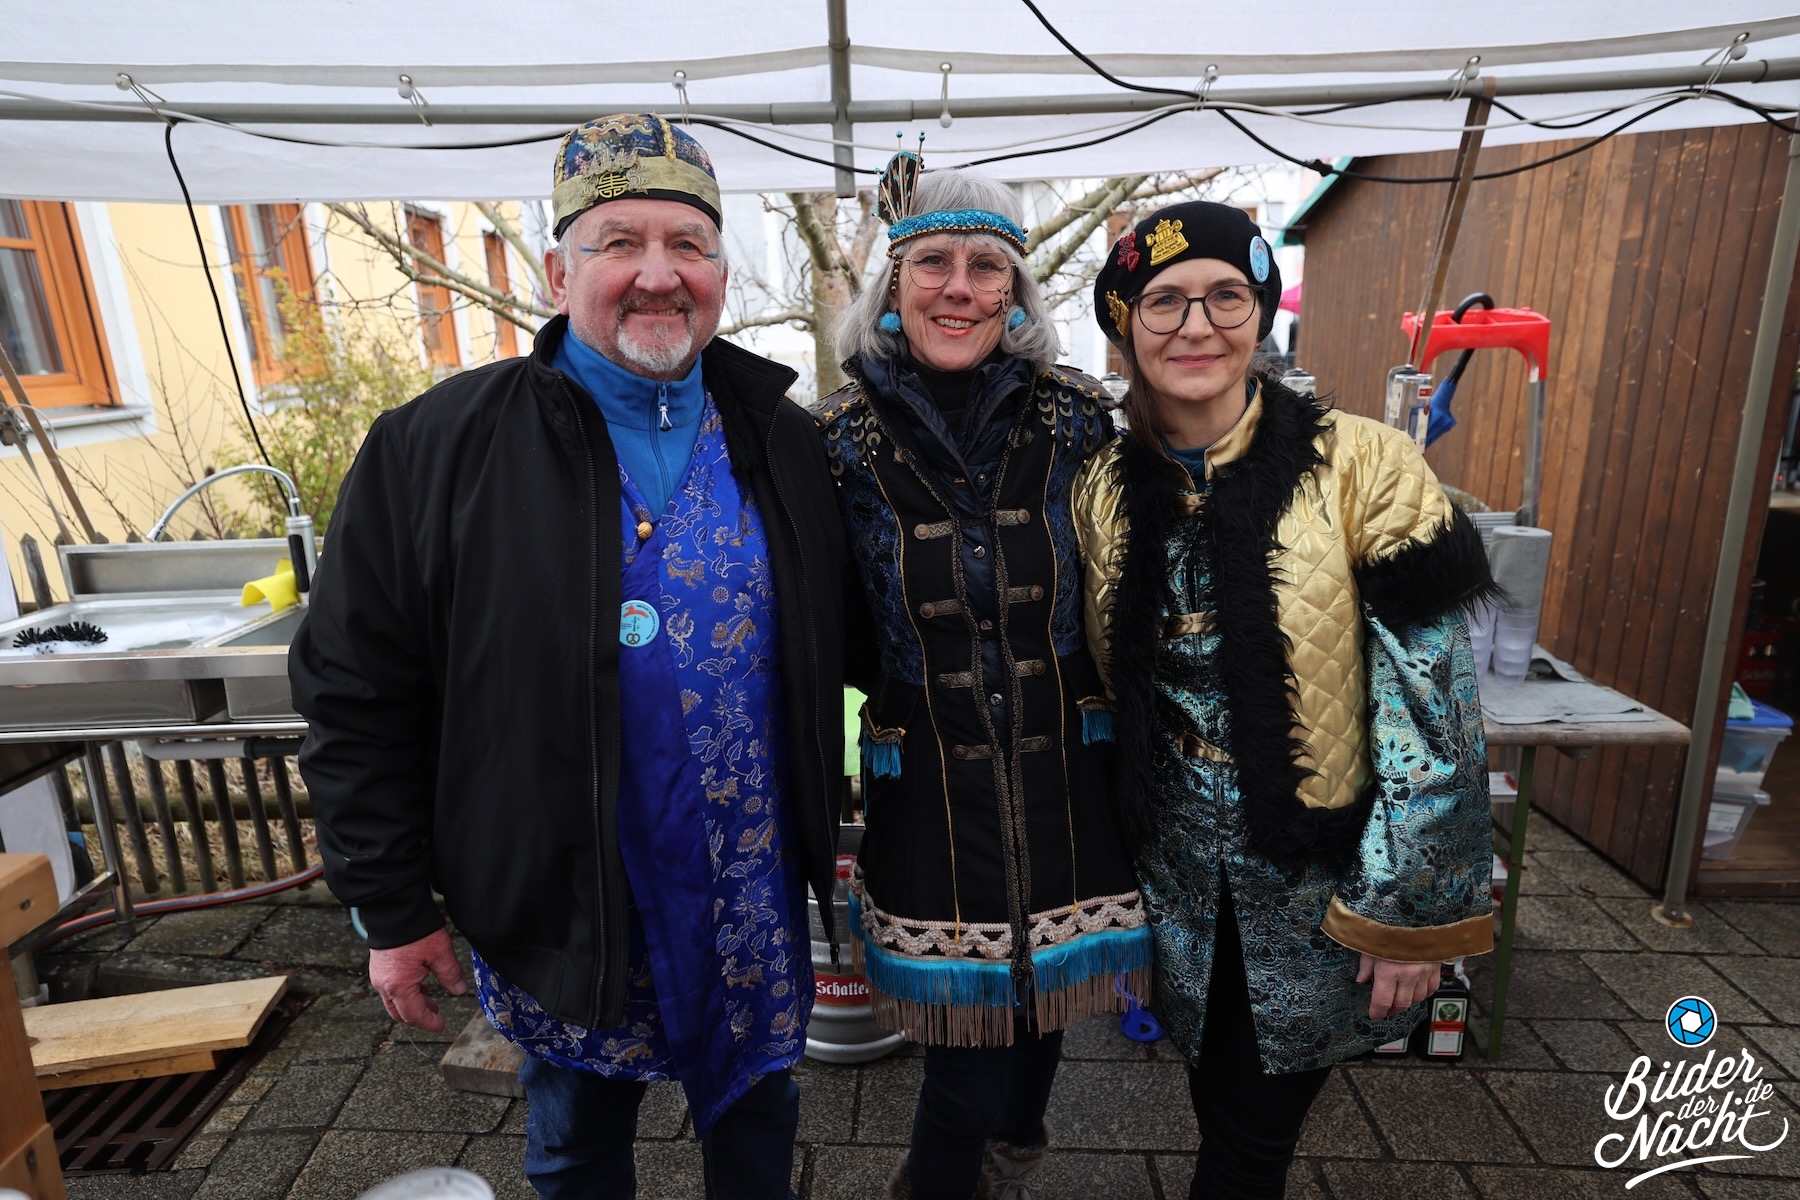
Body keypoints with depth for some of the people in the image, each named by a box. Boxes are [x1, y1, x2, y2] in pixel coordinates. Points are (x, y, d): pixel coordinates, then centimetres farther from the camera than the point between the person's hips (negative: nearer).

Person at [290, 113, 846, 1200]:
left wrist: (823, 829, 8)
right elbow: (357, 692, -7)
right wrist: (393, 908, -4)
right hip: (559, 905, -1)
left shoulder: (783, 443, -2)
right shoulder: (438, 449, -12)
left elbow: (830, 658, 6)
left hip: (758, 897, 3)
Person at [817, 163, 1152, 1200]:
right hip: (931, 793, -2)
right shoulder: (845, 435, -7)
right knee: (972, 1057, 7)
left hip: (1066, 776, 3)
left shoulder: (1076, 417, -4)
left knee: (1046, 1003, 23)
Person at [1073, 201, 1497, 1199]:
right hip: (1179, 873, 3)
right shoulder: (1106, 487, -2)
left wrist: (1411, 909, -12)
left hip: (1321, 880, -3)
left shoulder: (1363, 468, -15)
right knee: (1219, 1106, 22)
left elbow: (1433, 705, -14)